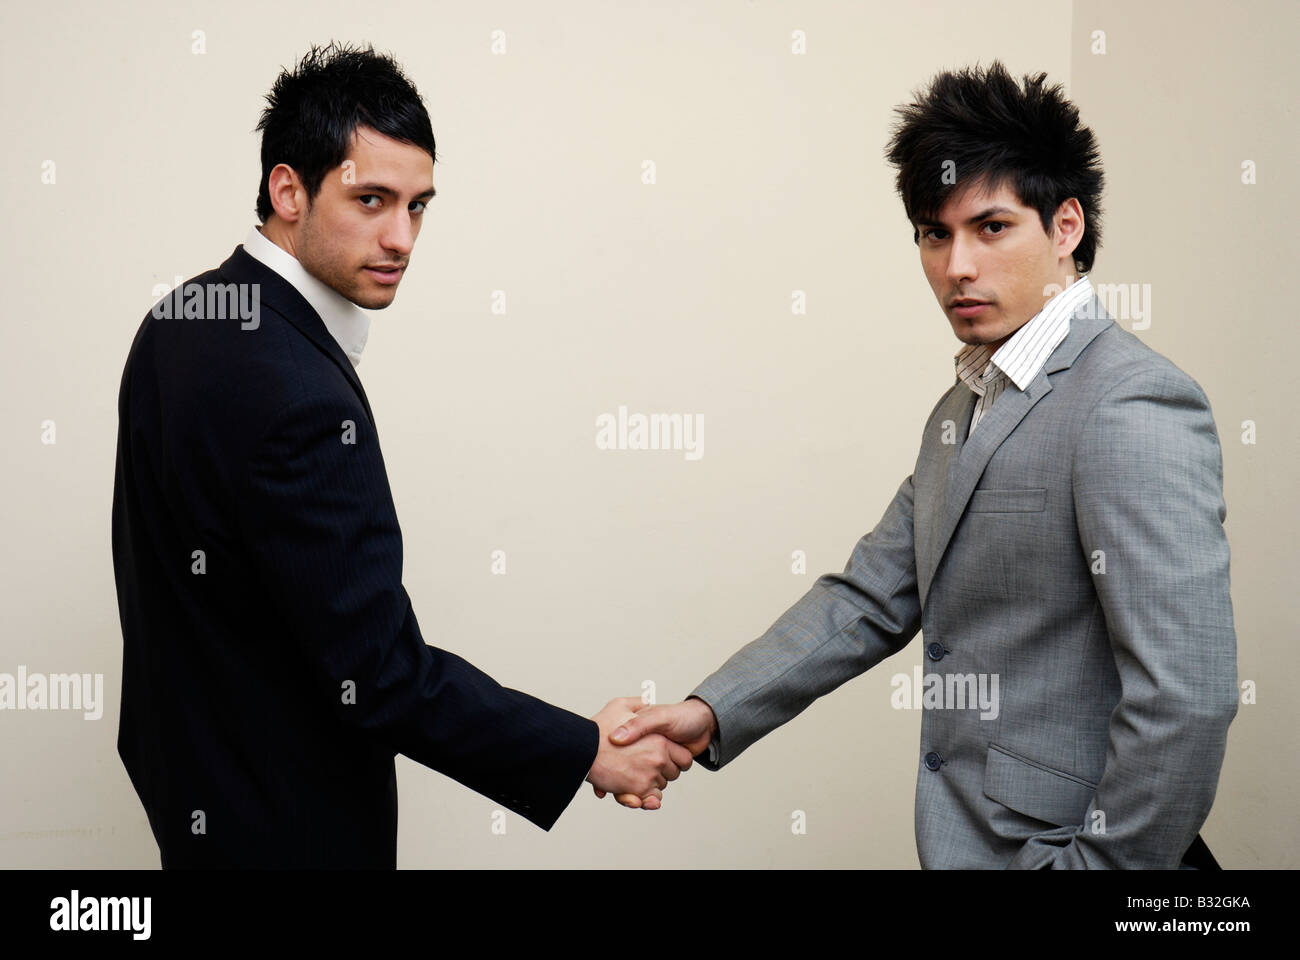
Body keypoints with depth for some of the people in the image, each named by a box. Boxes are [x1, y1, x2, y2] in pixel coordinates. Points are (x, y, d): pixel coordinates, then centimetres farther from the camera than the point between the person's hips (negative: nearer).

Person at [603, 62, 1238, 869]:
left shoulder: (1133, 409, -19)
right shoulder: (966, 409, 11)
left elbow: (1187, 697, -24)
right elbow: (871, 599, 10)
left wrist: (1092, 862, -18)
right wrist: (711, 715, -1)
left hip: (1050, 846, -8)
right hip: (970, 839, 8)